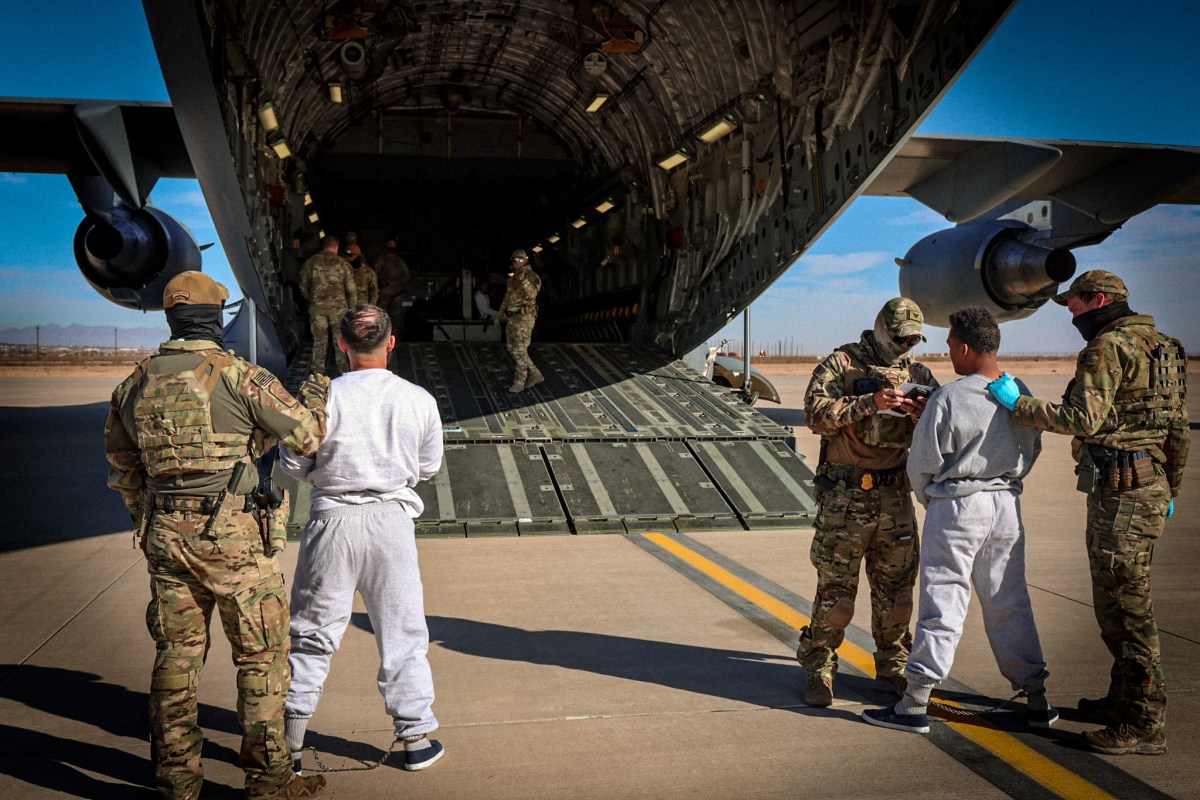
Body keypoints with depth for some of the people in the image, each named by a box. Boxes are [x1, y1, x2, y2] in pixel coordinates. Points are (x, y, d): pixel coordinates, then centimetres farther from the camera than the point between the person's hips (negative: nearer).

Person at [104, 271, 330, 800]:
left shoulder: (135, 384, 7)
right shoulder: (240, 376, -11)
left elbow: (122, 468, 17)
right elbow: (307, 437, -4)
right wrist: (315, 394, 16)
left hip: (164, 536, 6)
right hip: (230, 536, -5)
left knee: (176, 653, 14)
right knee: (260, 655, 5)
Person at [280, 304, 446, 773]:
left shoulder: (324, 396, -11)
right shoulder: (419, 400, -5)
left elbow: (293, 462, -3)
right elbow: (428, 467, 6)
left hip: (333, 520, -1)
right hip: (392, 521, 1)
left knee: (312, 633, 11)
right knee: (402, 632, 13)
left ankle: (290, 744, 20)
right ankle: (416, 738, 21)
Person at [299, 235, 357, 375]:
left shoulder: (311, 262, 2)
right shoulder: (342, 263, -2)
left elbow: (303, 286, 7)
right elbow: (351, 289, -2)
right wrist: (352, 308, 8)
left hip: (317, 307, 1)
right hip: (339, 307, -1)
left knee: (319, 340, 9)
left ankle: (318, 372, 12)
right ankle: (344, 370, 15)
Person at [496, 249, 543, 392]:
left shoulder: (532, 276, -10)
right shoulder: (512, 278, 16)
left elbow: (531, 294, -25)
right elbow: (507, 297, 25)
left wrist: (523, 279, -31)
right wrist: (500, 314, 25)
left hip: (524, 317, -9)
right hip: (512, 317, 9)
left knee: (519, 350, -8)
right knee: (512, 350, 10)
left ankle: (519, 382, 1)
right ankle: (535, 375, 18)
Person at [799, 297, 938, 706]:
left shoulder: (917, 373, 11)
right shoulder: (842, 363, -2)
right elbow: (817, 414, -15)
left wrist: (923, 416, -12)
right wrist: (870, 403, -24)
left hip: (895, 495, 5)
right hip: (845, 495, -5)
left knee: (896, 588, 11)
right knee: (835, 588, -2)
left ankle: (892, 669, 25)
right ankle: (819, 670, 11)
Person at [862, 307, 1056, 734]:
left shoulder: (949, 398, -17)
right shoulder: (1021, 395, 2)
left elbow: (922, 463, -9)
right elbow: (1031, 452, 13)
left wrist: (929, 500, 10)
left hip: (957, 507, -6)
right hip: (1007, 505, 6)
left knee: (942, 603, -1)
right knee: (1009, 603, 15)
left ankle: (914, 705, 5)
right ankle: (1036, 700, 22)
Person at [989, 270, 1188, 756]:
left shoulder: (1108, 347, -12)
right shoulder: (1159, 347, 19)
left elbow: (1085, 419, -23)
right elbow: (1178, 428, 22)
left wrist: (1017, 404, -16)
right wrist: (1170, 490, 28)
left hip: (1120, 492, -10)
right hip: (1149, 486, 10)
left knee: (1125, 606, -5)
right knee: (1120, 601, 19)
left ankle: (1144, 725, 1)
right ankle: (1123, 700, 30)